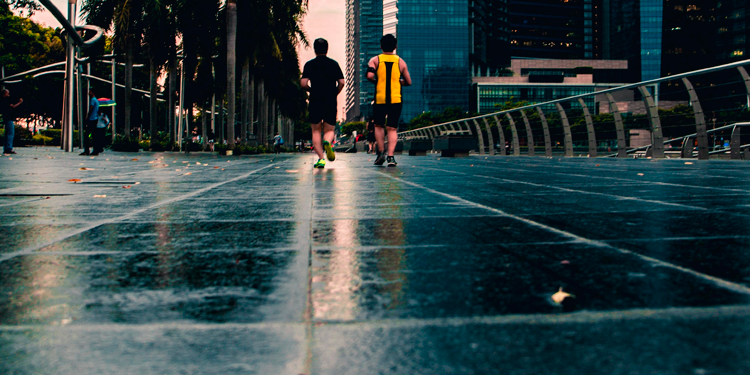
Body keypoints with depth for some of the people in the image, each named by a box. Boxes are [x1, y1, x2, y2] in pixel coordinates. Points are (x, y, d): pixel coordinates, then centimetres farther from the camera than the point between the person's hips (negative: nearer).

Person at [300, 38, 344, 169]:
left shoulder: (309, 64, 2)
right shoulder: (334, 64, 6)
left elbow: (303, 83, -7)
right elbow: (341, 82, -1)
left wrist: (312, 90, 12)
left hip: (315, 102, -1)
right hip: (331, 102, 1)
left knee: (316, 131, 8)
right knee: (329, 130, 10)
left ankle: (321, 158, -5)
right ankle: (327, 142, -25)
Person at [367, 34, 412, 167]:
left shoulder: (375, 60, 2)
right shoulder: (400, 62, 7)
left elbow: (370, 75, -15)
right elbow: (408, 82, 9)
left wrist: (375, 81, 6)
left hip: (380, 99, 0)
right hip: (396, 99, 0)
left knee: (379, 126, 16)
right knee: (392, 128, 1)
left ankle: (381, 152, 7)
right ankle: (391, 156, -10)